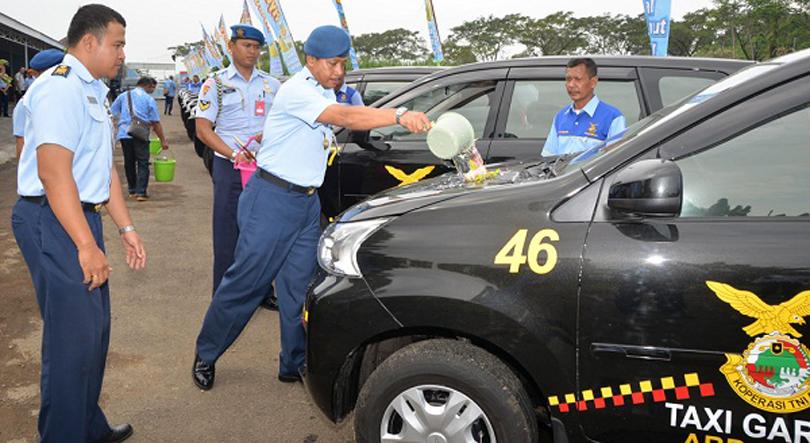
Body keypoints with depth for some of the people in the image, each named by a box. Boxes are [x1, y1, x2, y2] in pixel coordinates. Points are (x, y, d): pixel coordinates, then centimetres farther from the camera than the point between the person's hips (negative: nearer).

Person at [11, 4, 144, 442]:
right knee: (74, 337, -7)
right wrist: (87, 245, -25)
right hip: (54, 223, -11)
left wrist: (126, 228, 17)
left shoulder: (92, 91, 17)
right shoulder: (60, 88, -16)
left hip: (81, 217, 11)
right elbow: (54, 172, -24)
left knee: (94, 328, 17)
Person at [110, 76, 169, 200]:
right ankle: (141, 192, -10)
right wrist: (163, 140, 4)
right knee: (143, 163, -1)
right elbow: (155, 122, 1)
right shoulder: (149, 99, 2)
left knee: (129, 163, 14)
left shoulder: (123, 96, 12)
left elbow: (113, 112, 12)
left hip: (124, 133, 4)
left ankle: (132, 190, 20)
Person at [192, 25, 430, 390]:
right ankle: (205, 355, 17)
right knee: (245, 281, 0)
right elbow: (346, 118, -30)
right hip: (272, 199, -8)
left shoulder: (327, 93, 13)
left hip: (307, 202, 8)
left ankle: (294, 365, 18)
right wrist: (400, 115, -36)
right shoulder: (297, 90, -17)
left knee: (299, 287, 8)